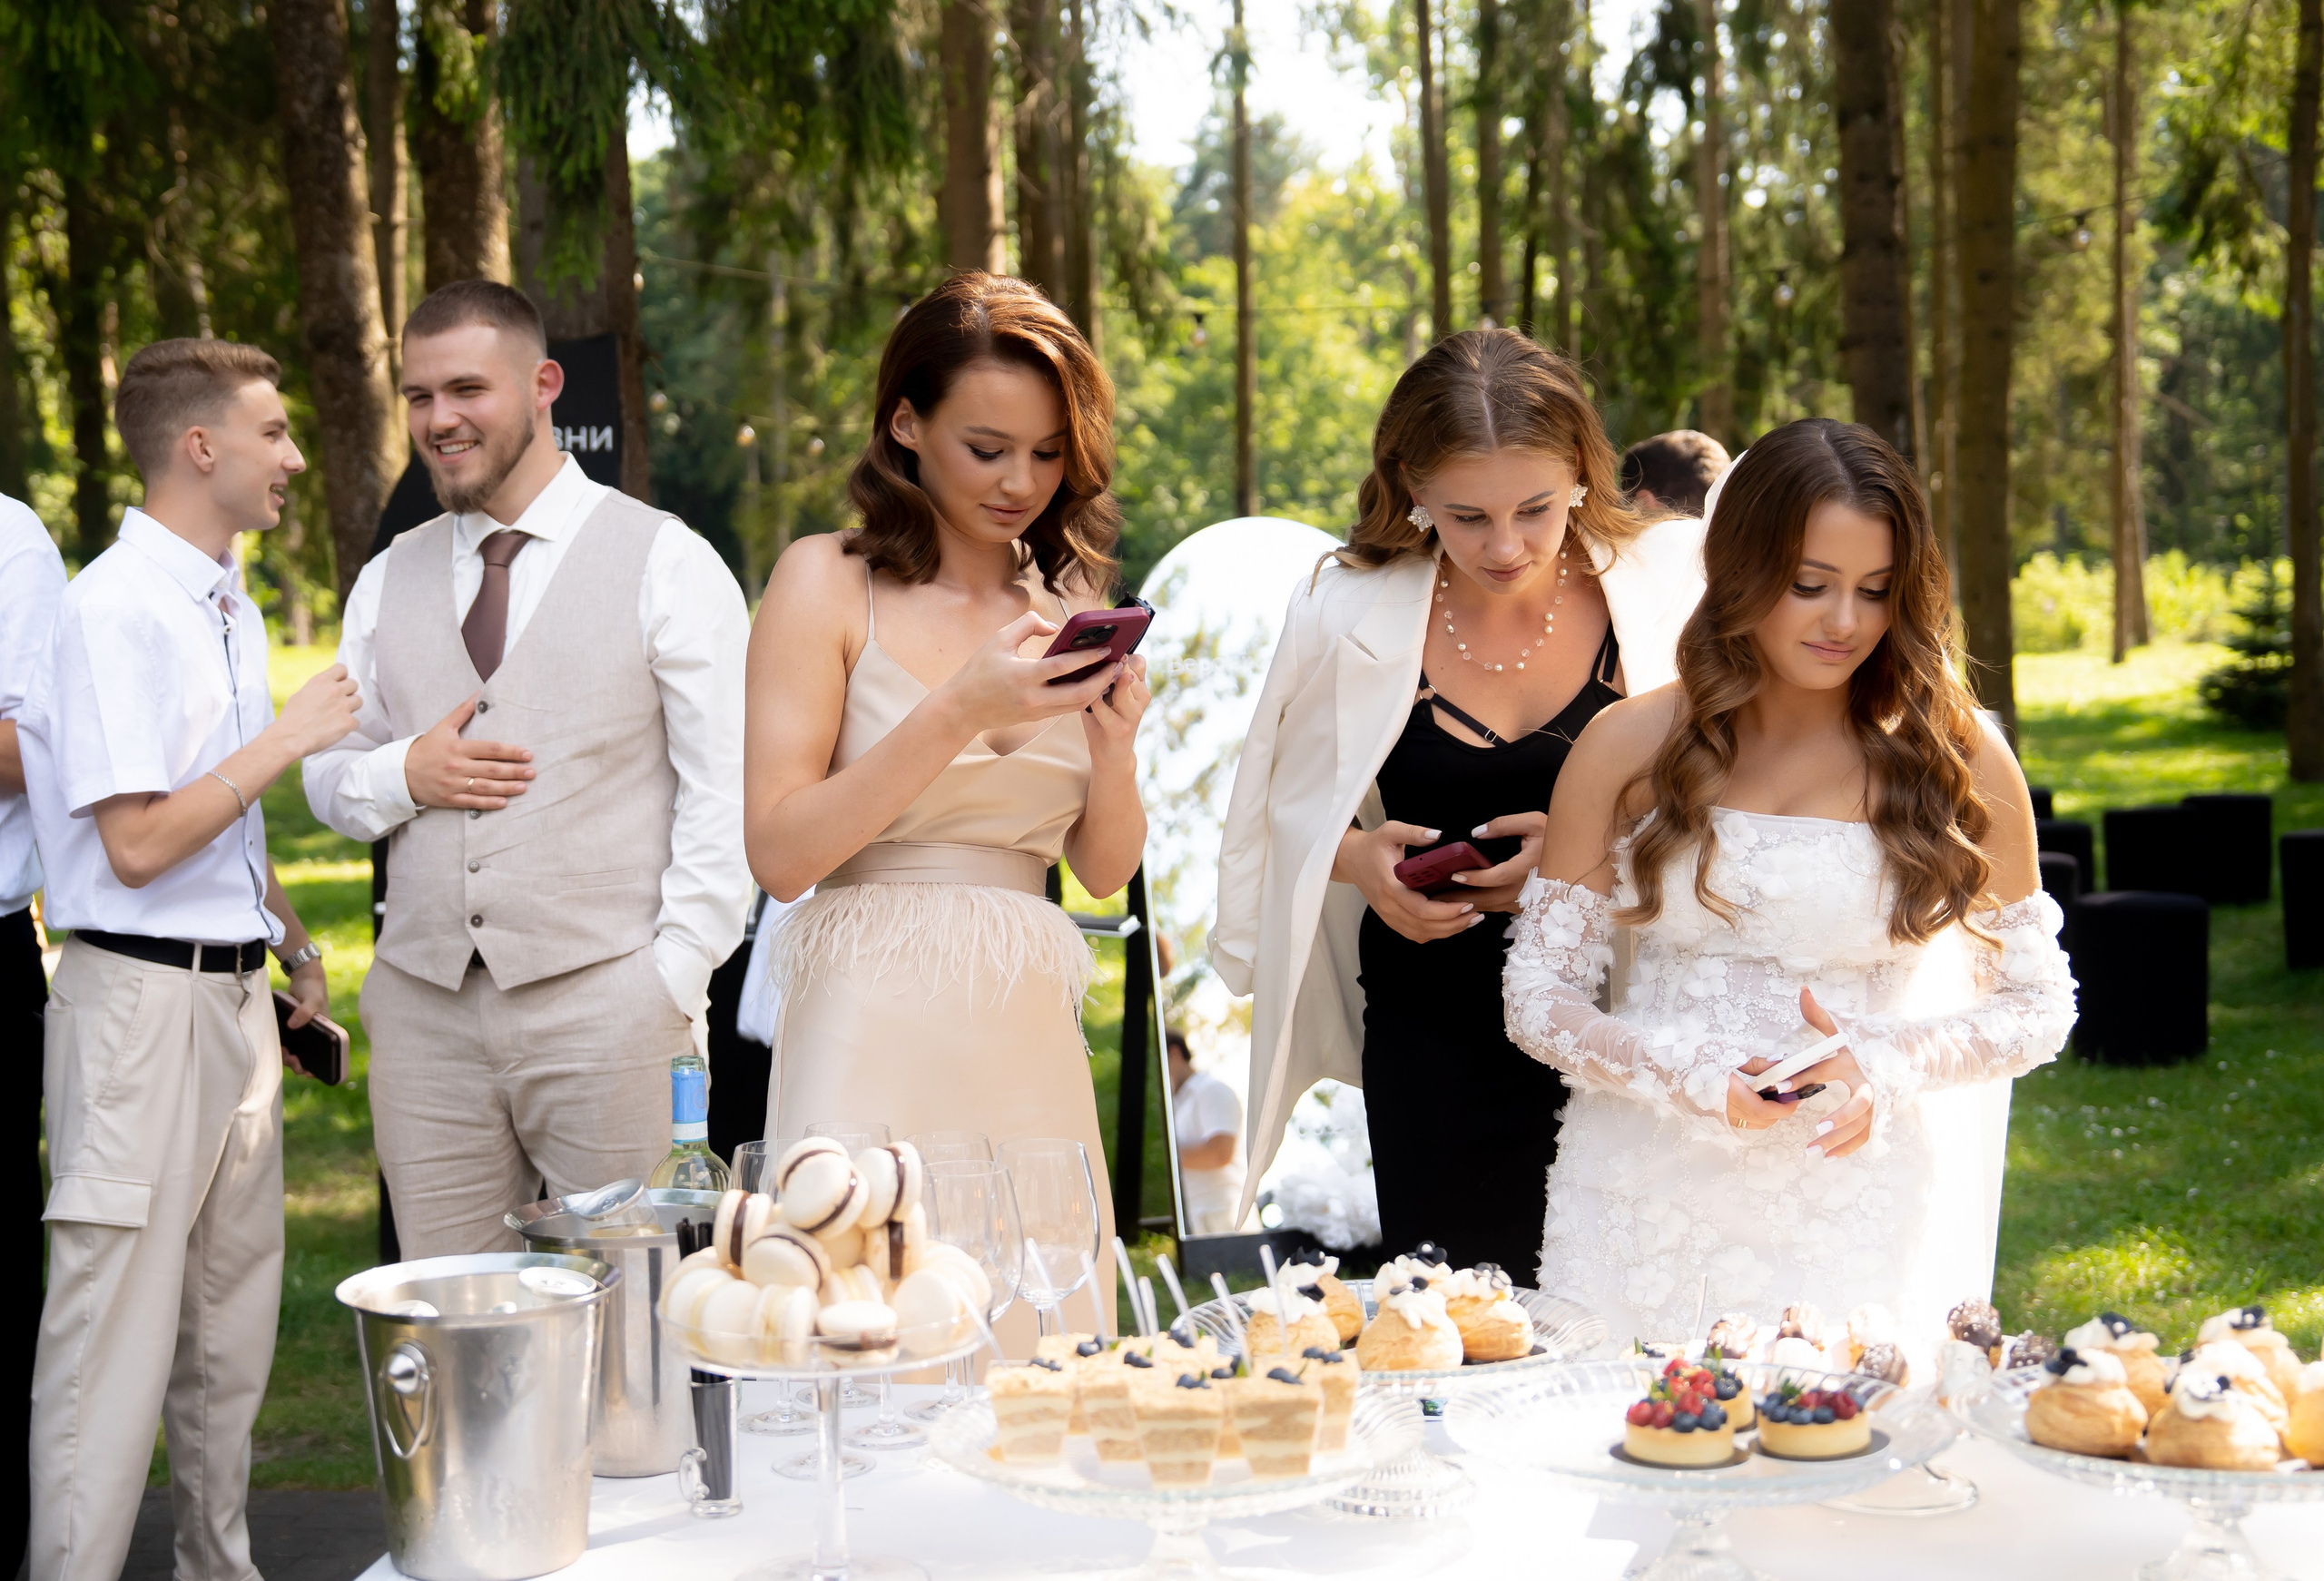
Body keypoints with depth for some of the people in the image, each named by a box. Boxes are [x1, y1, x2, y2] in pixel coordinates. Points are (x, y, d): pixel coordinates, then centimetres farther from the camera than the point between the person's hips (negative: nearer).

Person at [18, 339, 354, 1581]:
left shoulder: (231, 609, 13)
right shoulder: (116, 609, -15)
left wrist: (294, 946, 23)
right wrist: (286, 739, -15)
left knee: (231, 1322, 15)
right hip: (144, 1000, -9)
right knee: (118, 1330, -6)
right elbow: (138, 845, -20)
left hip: (235, 997, 9)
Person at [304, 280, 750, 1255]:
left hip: (606, 1003, -4)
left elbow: (724, 794, -3)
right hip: (424, 1015, 4)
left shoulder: (668, 564, 1)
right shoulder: (388, 581, 15)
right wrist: (399, 775, -3)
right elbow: (328, 779, 20)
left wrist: (673, 989, -11)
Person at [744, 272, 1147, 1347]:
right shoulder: (828, 583, -1)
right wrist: (960, 713, -16)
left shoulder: (1070, 601, 12)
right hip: (873, 1031, -4)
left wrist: (1113, 742, -6)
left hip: (1029, 1040, 4)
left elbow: (1107, 870, 14)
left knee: (1041, 1362, 6)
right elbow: (779, 852, -9)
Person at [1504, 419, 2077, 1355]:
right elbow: (1536, 996, 3)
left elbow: (2039, 1007, 7)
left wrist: (1884, 1065, -11)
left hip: (1850, 1226, 0)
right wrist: (1688, 1079, -14)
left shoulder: (1955, 759, 1)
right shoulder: (1628, 746, 1)